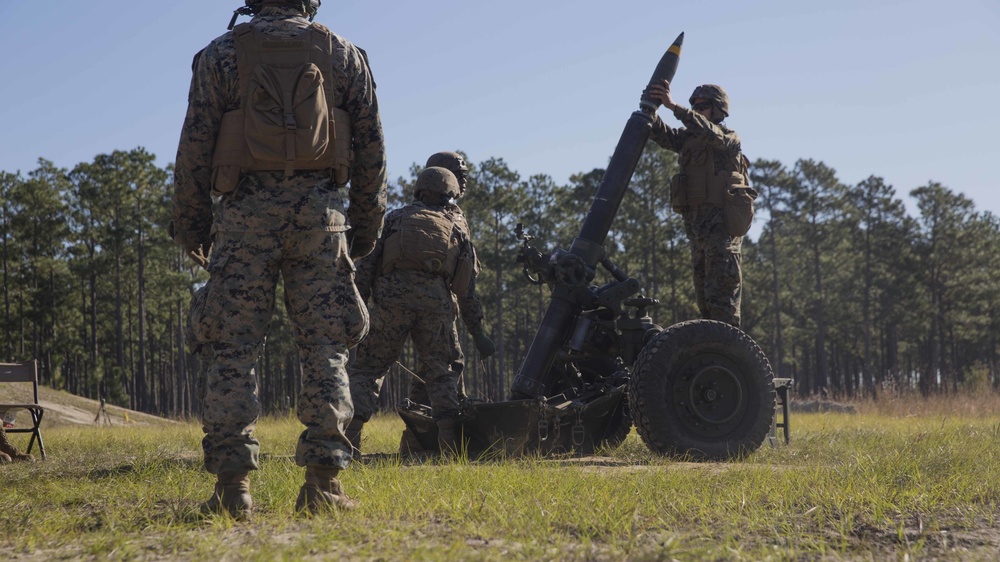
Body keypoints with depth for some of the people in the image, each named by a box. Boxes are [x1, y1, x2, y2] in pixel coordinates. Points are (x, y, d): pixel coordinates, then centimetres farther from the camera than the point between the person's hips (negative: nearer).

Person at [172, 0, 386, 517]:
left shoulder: (221, 54, 6)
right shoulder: (344, 55, 10)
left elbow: (195, 148, 2)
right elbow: (371, 149, 8)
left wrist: (190, 224, 9)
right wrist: (367, 224, 15)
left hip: (246, 212, -1)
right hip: (320, 211, 1)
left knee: (234, 348, 2)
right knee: (324, 348, 3)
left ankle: (233, 483, -3)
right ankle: (323, 482, -1)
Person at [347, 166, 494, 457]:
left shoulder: (396, 218, 21)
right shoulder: (457, 225, 22)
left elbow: (367, 265, 11)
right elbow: (467, 287, 19)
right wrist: (477, 331, 22)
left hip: (392, 295, -1)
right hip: (436, 299, 1)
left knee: (368, 368, 8)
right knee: (442, 372, 15)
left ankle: (349, 436, -4)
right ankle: (449, 439, 1)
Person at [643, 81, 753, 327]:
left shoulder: (729, 138, 1)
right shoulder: (688, 138, 20)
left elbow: (710, 134, -19)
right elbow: (662, 136, 5)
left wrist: (674, 107, -27)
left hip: (722, 223, -7)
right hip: (696, 224, 7)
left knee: (721, 293, -14)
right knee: (704, 295, 6)